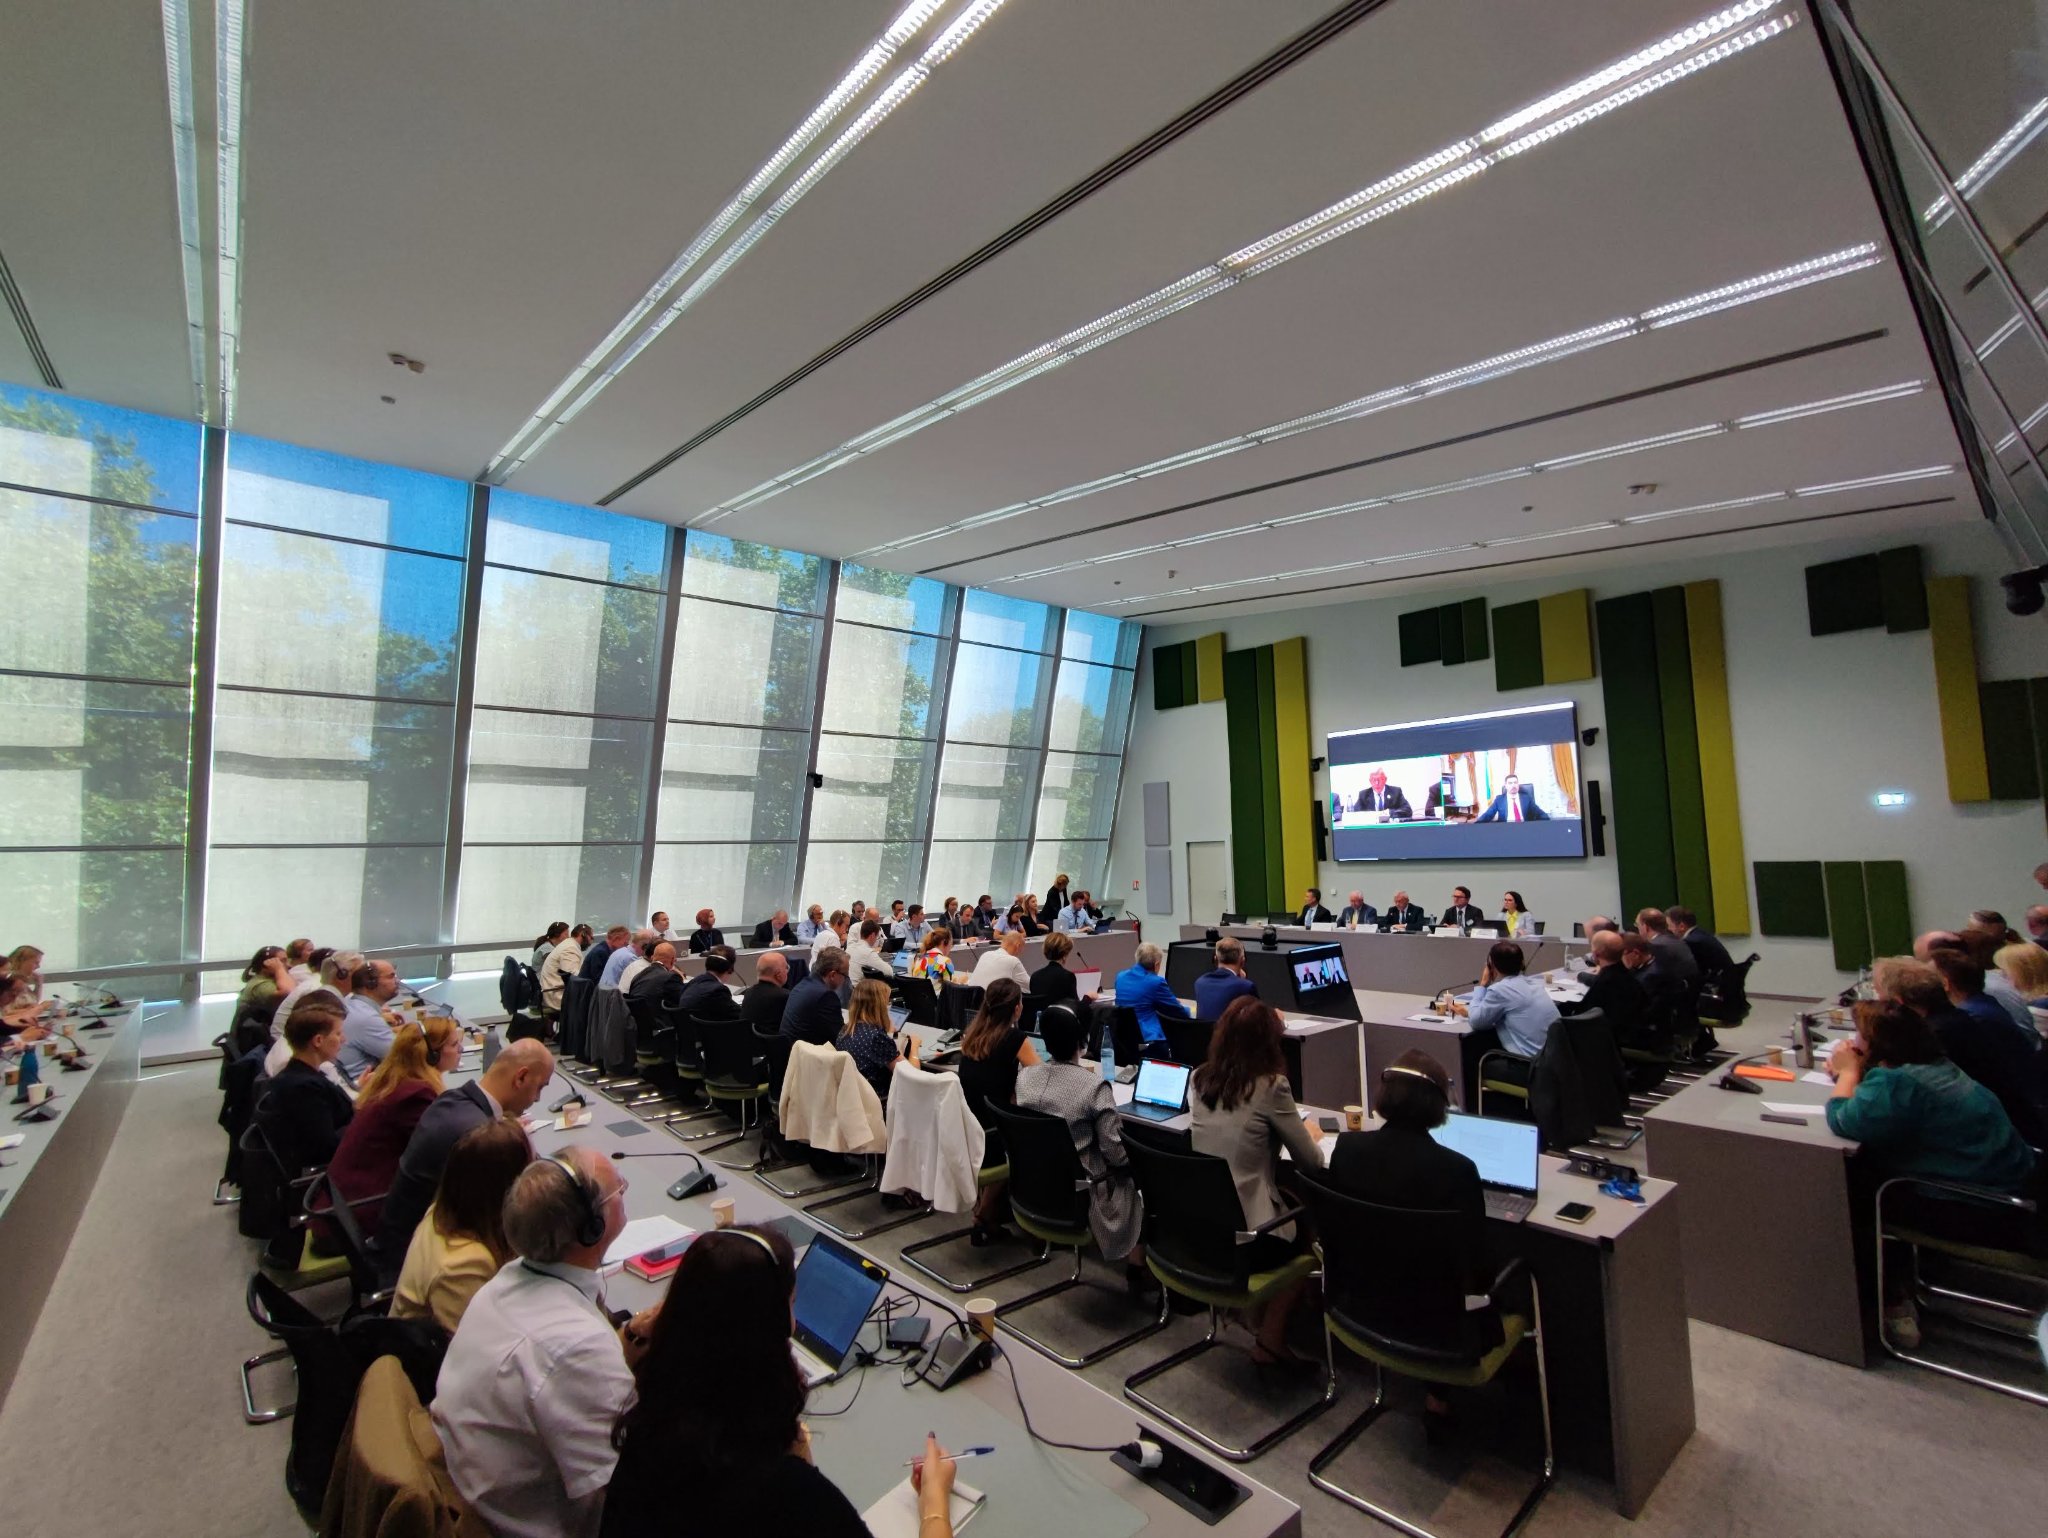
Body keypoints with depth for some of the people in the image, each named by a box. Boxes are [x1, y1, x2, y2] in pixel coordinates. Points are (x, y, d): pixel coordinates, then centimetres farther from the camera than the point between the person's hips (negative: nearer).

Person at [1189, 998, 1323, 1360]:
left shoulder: (1200, 1079, 2)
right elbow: (1312, 1162, -8)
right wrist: (1310, 1137, 16)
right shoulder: (1270, 1086, -17)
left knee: (1289, 1206, 28)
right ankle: (1271, 1340, 22)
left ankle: (1255, 1310, 28)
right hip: (1244, 1235, -6)